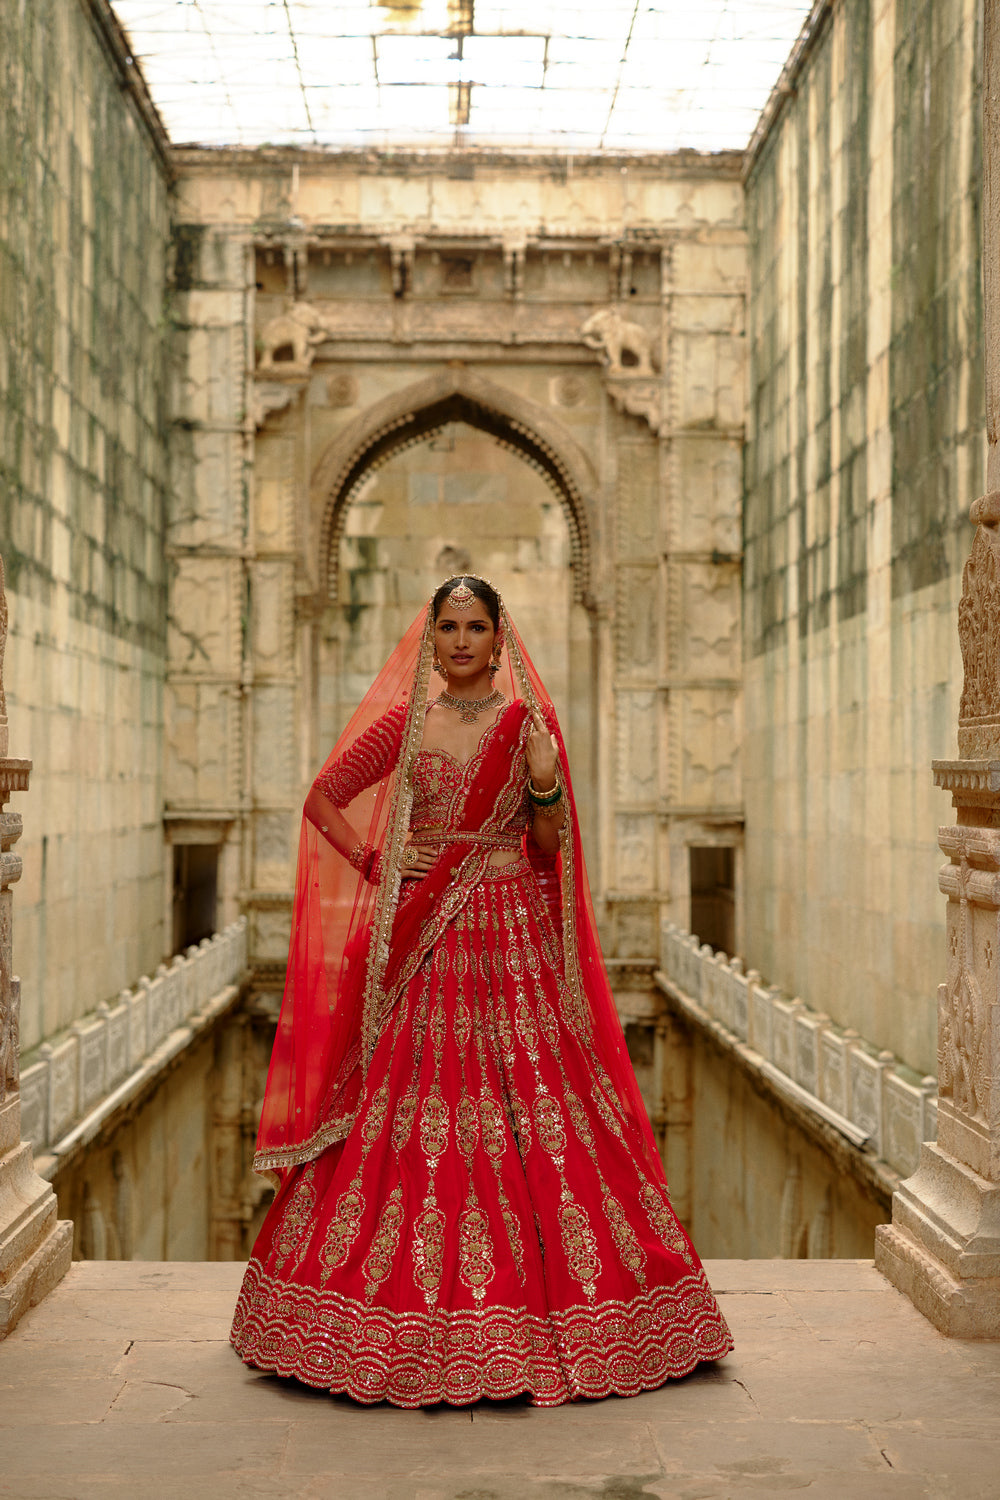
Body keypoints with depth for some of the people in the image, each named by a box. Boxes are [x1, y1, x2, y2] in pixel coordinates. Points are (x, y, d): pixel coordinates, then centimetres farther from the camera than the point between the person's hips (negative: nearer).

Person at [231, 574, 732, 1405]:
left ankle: (530, 1307, 8)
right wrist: (374, 862, 0)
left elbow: (551, 848, 4)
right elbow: (323, 799, 12)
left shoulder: (531, 723, 5)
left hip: (513, 939, 0)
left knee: (534, 1109, -4)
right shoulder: (402, 723, 5)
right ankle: (419, 1320, 8)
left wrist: (545, 781, -13)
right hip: (424, 941, 0)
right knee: (411, 1107, -2)